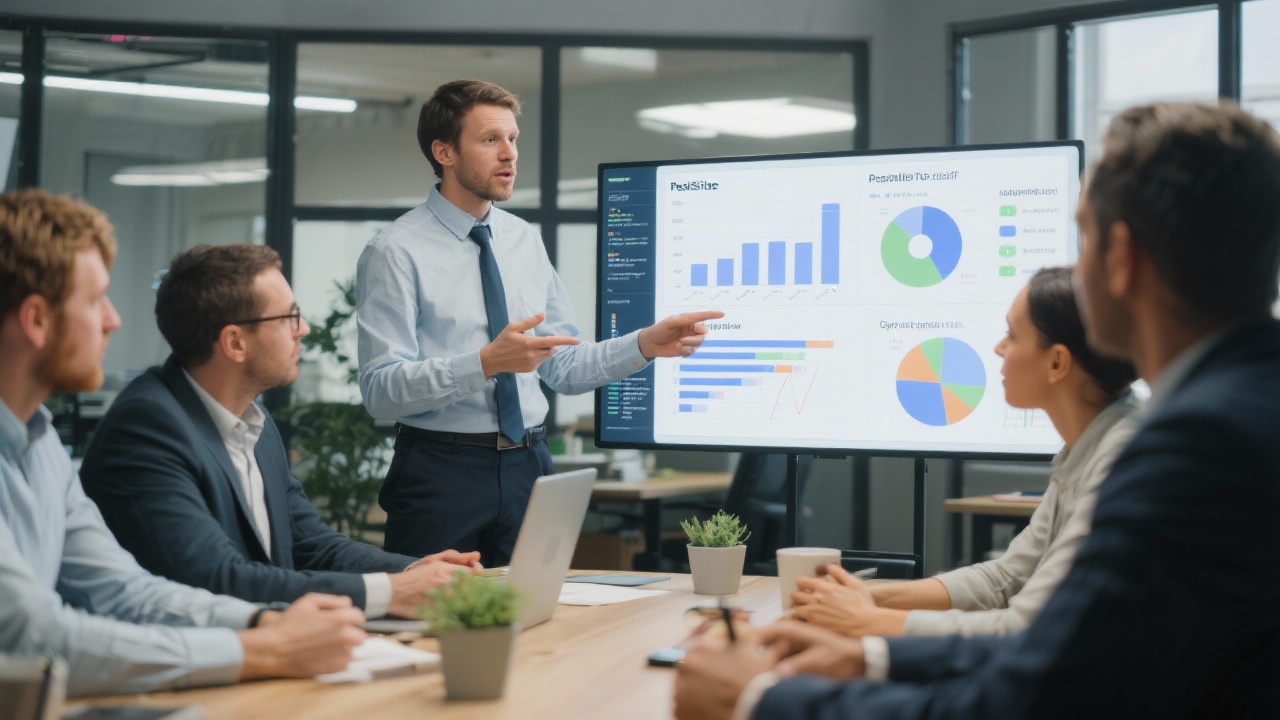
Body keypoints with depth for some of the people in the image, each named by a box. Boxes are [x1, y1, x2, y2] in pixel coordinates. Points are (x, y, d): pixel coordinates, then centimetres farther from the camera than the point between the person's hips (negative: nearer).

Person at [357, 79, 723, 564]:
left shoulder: (525, 241, 11)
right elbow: (381, 390, -17)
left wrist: (646, 344, -2)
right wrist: (487, 362, -28)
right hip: (440, 470, -5)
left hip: (526, 468, 5)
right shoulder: (395, 252, -8)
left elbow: (563, 369, 12)